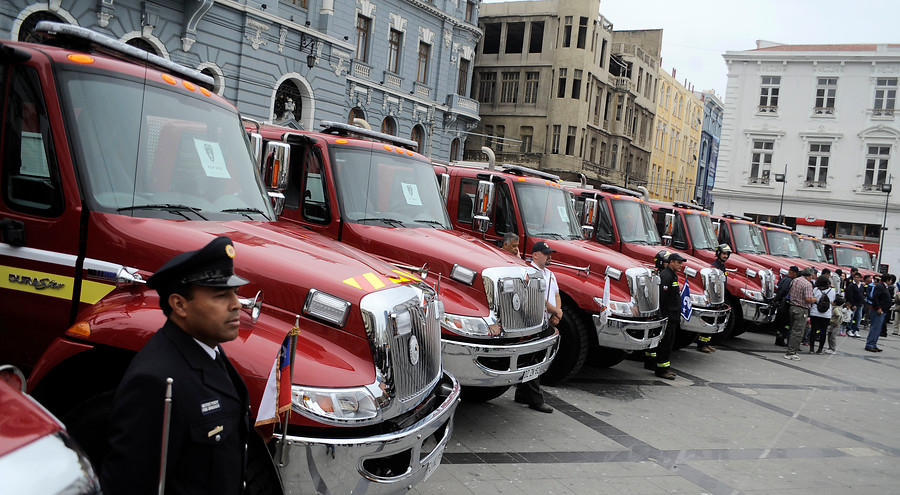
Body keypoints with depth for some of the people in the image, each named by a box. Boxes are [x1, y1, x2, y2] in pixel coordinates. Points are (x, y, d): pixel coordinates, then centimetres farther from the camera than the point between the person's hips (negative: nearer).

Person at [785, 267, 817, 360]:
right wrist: (814, 300, -2)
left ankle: (790, 350, 19)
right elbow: (808, 299, -21)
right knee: (798, 332, -4)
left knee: (793, 330, 16)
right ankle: (791, 353, -5)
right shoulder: (808, 284, -14)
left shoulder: (794, 280, 10)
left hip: (792, 307, 8)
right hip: (801, 310, -8)